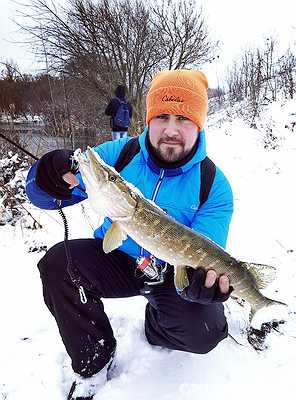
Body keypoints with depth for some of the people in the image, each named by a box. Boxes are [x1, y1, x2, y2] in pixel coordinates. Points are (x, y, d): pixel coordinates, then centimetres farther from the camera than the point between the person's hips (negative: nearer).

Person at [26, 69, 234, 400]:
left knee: (203, 332, -25)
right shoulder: (119, 154, -11)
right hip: (116, 258, 2)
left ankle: (156, 326, 15)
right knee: (57, 264, -24)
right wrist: (49, 180, -35)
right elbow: (43, 196, -10)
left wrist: (203, 278, -45)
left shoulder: (214, 186, -15)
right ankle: (93, 360, 1)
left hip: (173, 271, -1)